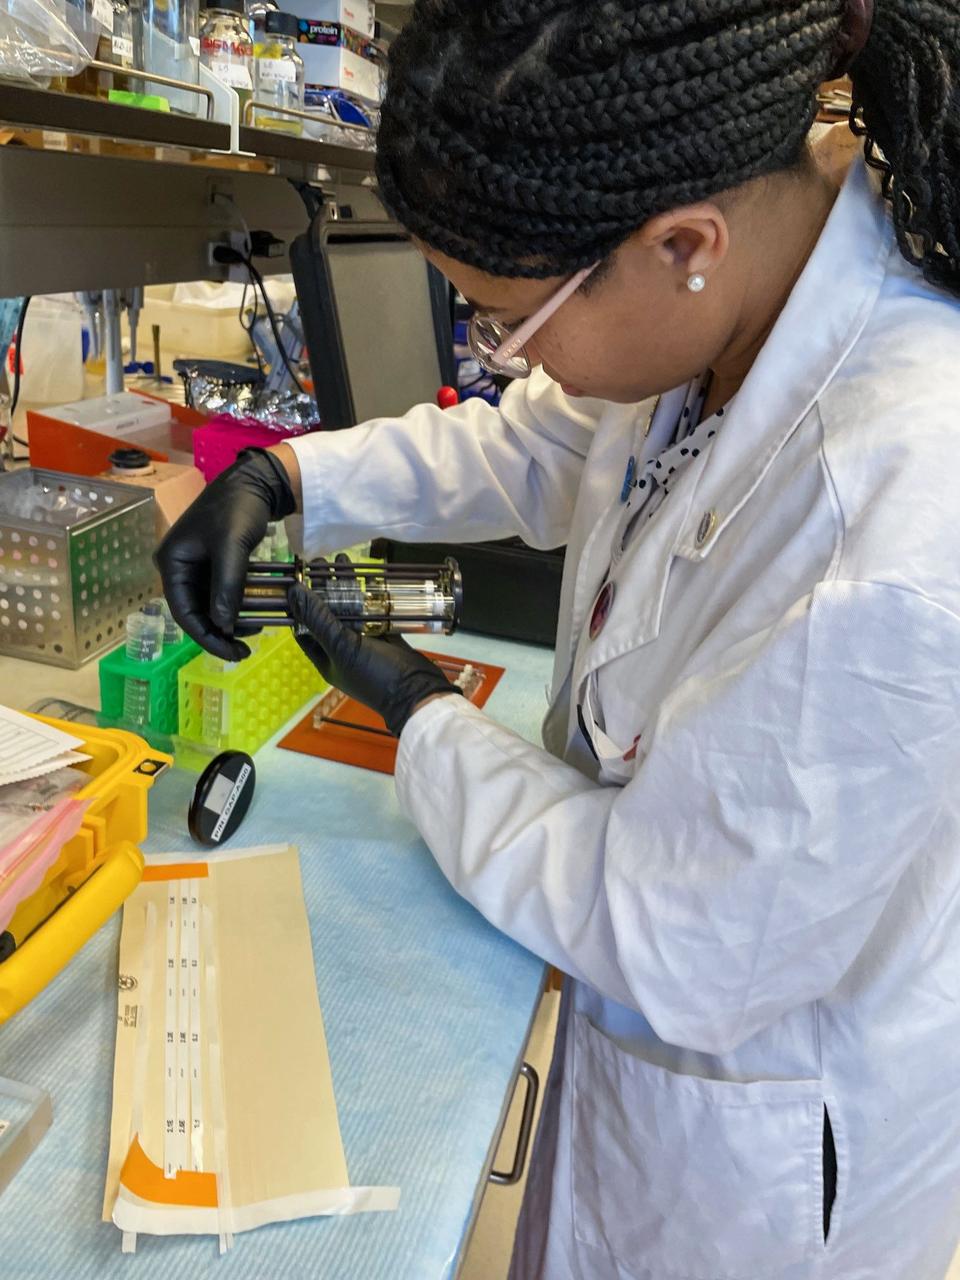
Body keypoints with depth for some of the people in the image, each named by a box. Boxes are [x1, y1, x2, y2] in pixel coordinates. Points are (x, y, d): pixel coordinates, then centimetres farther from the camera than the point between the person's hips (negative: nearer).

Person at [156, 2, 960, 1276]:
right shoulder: (755, 251, -15)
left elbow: (680, 953, -27)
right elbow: (528, 449, 5)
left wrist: (421, 717, -16)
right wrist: (285, 476, -6)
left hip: (765, 1113, -6)